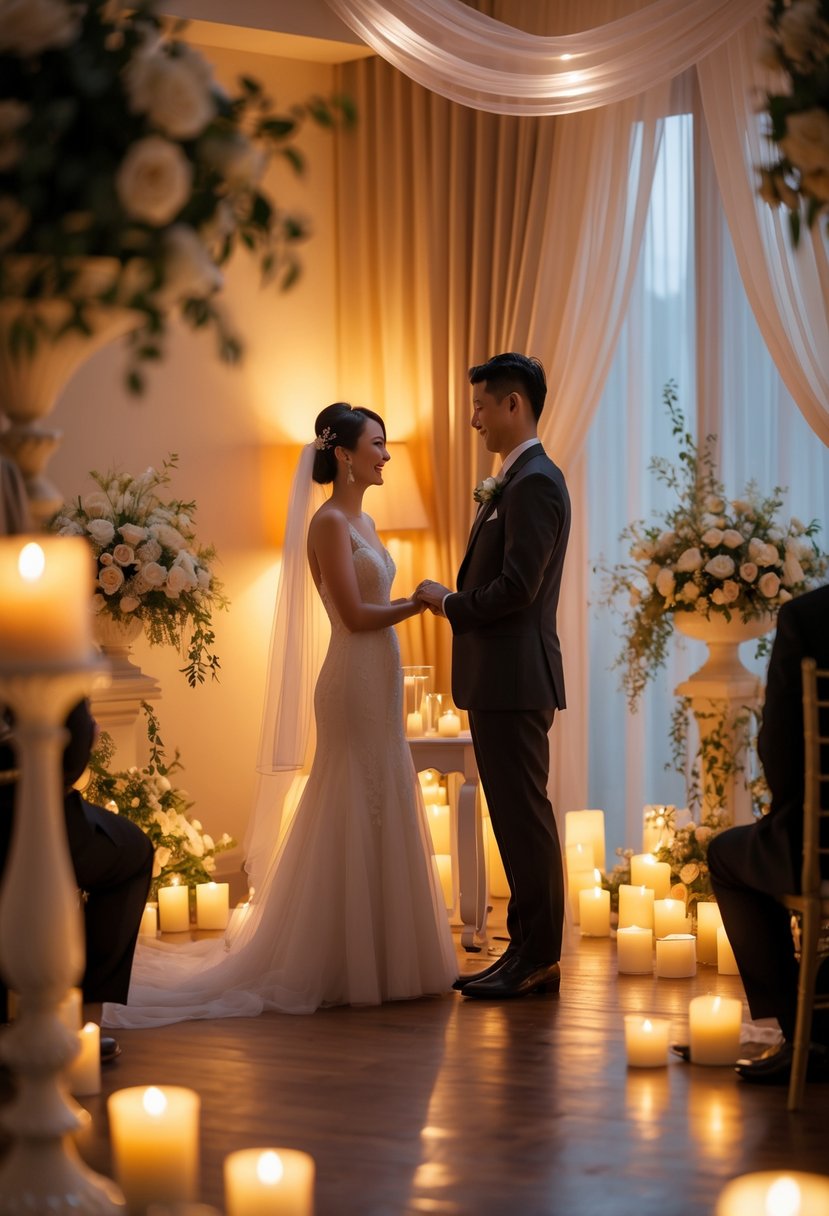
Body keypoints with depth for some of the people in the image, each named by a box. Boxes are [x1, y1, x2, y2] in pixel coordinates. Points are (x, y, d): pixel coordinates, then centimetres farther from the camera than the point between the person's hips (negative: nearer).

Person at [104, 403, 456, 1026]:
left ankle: (378, 957, 18)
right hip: (354, 686, -9)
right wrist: (417, 604, -9)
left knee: (381, 818, 11)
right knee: (355, 819, -5)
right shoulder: (329, 522, -13)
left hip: (379, 684, 9)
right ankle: (347, 962, 2)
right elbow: (354, 614, -18)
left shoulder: (363, 521, 16)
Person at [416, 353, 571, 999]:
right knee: (517, 818, 12)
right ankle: (528, 951, 18)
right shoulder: (516, 482, 18)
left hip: (515, 676, -11)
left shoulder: (535, 483, -15)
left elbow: (516, 587, -21)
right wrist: (491, 506, 10)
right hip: (500, 679, 11)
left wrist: (450, 603, -9)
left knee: (525, 818, -5)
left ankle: (538, 960, 0)